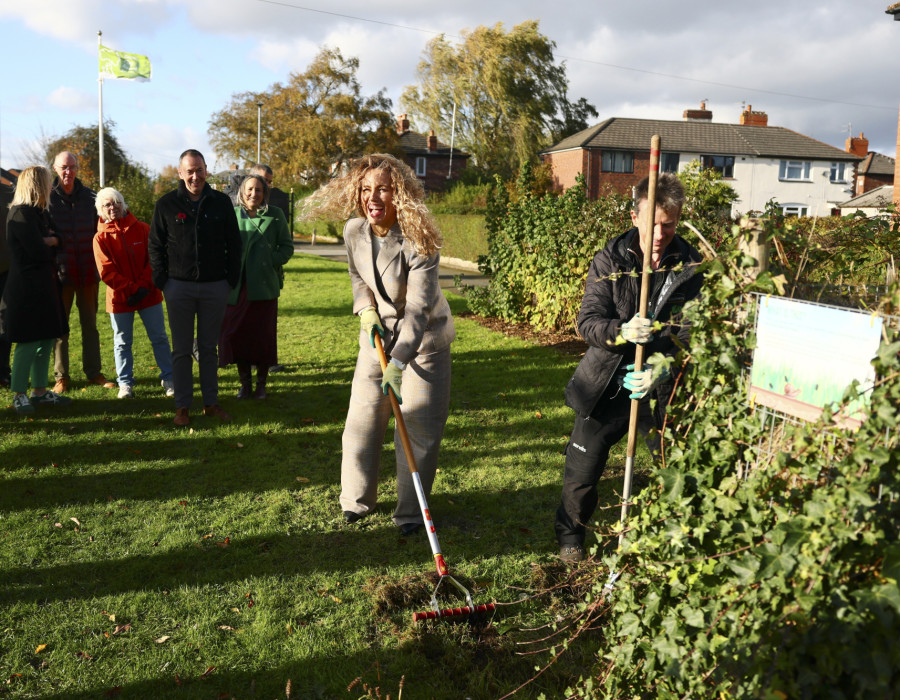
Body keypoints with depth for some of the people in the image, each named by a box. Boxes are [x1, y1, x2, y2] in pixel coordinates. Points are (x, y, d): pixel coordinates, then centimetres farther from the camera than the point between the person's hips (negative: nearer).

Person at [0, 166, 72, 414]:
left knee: (46, 340, 11)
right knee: (28, 343, -6)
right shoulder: (21, 214, -13)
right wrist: (50, 243, 1)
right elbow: (38, 251, -19)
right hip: (27, 288, -9)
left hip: (44, 286, 9)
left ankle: (39, 391, 19)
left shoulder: (39, 213, 17)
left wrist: (49, 240, -7)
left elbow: (56, 239, 15)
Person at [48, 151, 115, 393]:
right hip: (60, 272, -3)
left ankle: (93, 372, 19)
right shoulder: (48, 198, -2)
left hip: (88, 272, 3)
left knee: (90, 324, 10)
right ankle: (61, 376, 13)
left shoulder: (89, 196, 7)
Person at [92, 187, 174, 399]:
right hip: (119, 299, -1)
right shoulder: (101, 237, -2)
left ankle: (168, 378, 17)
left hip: (149, 294, 1)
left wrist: (144, 287, -13)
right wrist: (132, 289, -16)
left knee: (159, 337, 7)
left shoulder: (142, 229, 1)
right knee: (122, 342, 8)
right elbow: (107, 272, -8)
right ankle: (125, 383, 18)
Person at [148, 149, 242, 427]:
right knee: (182, 350, 5)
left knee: (208, 348, 10)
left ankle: (211, 402, 19)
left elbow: (233, 244, 8)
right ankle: (182, 405, 13)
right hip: (179, 287, -1)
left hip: (215, 287, 1)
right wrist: (161, 280, -4)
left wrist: (232, 279, 1)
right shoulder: (166, 204, 1)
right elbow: (156, 245, 4)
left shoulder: (221, 202, 4)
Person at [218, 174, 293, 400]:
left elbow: (287, 246, 4)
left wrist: (271, 262, -9)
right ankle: (245, 383, 19)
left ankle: (261, 384, 18)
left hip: (265, 287, -1)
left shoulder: (275, 216, 2)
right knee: (238, 335, 4)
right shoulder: (232, 215, 6)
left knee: (263, 337, 4)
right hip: (238, 287, 1)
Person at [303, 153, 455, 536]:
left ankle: (410, 512, 17)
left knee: (418, 425, -1)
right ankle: (356, 499, 28)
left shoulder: (418, 241, -26)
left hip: (423, 338, -5)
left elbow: (418, 307, -31)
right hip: (378, 332, 5)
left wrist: (399, 361, -39)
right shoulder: (354, 231, -9)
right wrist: (366, 309, -6)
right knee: (363, 415, 8)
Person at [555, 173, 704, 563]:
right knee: (581, 470, 7)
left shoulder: (690, 266, -3)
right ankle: (570, 534, 33)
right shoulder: (610, 260, -4)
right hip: (606, 384, 0)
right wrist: (621, 331, -31)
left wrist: (663, 367, -24)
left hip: (662, 387, 0)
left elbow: (692, 330, -7)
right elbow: (587, 321, -10)